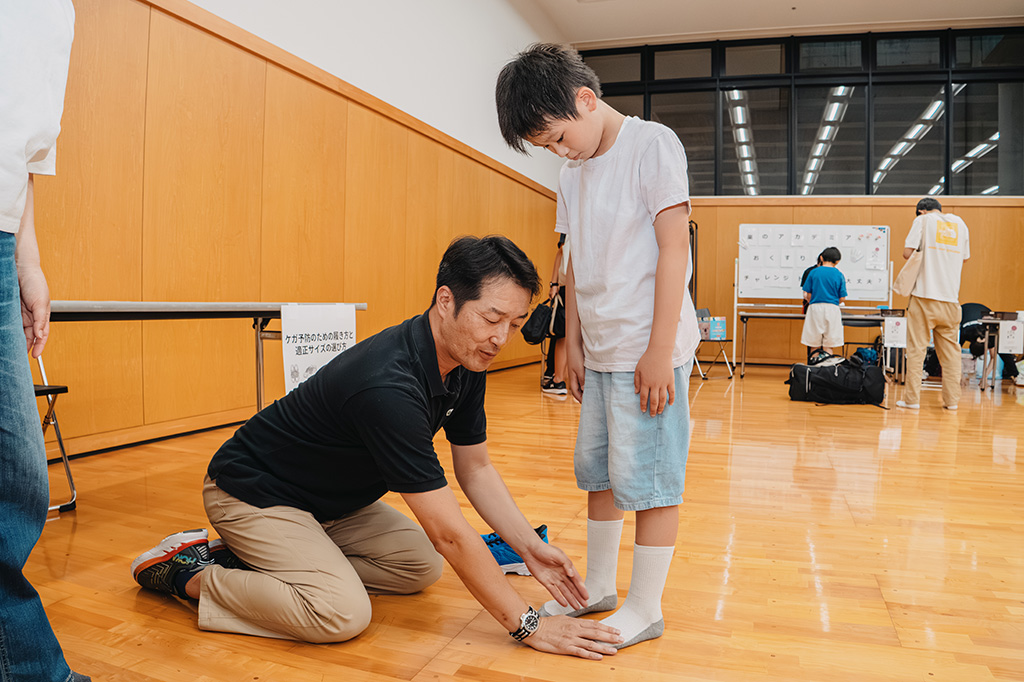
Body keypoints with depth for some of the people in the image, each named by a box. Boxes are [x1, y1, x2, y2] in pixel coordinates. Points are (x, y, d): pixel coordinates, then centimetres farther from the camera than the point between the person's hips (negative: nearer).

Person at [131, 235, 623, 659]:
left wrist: (530, 547, -9)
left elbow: (475, 468, 2)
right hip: (253, 492, -9)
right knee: (343, 613, -25)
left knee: (420, 566, 6)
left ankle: (250, 559, 11)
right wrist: (528, 626, -26)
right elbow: (450, 534, -34)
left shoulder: (466, 364, -10)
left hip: (332, 498, 9)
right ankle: (190, 574, -2)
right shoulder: (389, 388, -38)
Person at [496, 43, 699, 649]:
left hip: (648, 350, -8)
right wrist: (573, 343, 14)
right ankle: (599, 586, 30)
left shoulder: (651, 144, -7)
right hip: (600, 352, 8)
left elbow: (675, 246, -14)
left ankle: (645, 608, 14)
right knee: (597, 469, 15)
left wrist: (659, 350, -17)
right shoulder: (573, 174, 14)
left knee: (647, 476, -1)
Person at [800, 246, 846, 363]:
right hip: (832, 310, 0)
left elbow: (806, 294, 0)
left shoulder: (813, 272, 1)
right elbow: (842, 298, 1)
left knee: (814, 344, 6)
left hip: (815, 308, 0)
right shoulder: (839, 275, 2)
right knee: (828, 346, 8)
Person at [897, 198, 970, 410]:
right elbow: (963, 259, 18)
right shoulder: (960, 223, 15)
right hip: (950, 297, 4)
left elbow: (907, 252, -5)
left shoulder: (923, 219, 2)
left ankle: (912, 399, 0)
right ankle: (952, 399, 12)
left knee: (916, 348, 0)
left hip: (925, 295, -4)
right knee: (950, 349, 9)